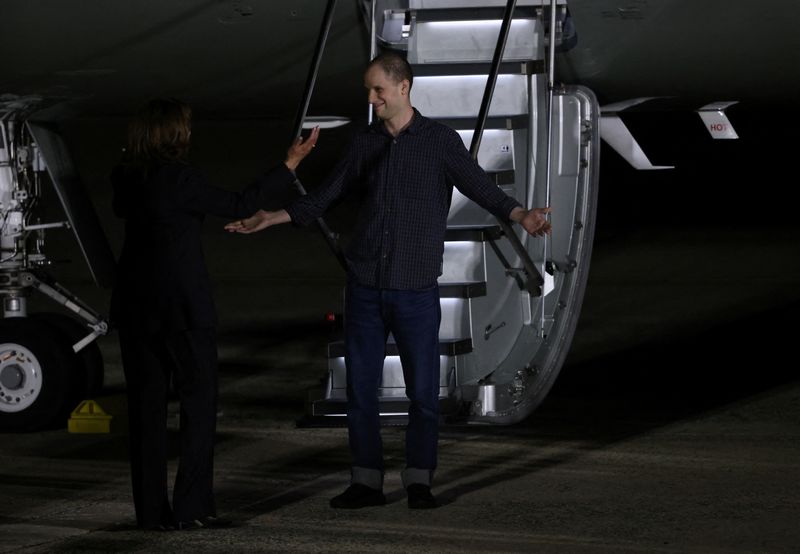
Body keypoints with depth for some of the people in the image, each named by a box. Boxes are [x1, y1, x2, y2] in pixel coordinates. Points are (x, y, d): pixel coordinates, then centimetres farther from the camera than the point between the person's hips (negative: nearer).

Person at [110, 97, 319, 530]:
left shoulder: (125, 178, 3)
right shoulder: (180, 179, -15)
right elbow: (238, 206, -8)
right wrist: (290, 165, -2)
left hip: (135, 304, 6)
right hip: (182, 304, -6)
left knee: (146, 405, 8)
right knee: (198, 402, 4)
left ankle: (152, 511, 8)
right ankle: (192, 507, 0)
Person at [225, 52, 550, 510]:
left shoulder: (441, 140, -2)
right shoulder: (365, 144, 9)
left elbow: (481, 187, -9)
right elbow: (325, 197, 18)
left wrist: (521, 215, -26)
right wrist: (272, 219, 14)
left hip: (416, 288, -4)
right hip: (365, 286, 4)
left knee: (423, 389, -1)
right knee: (361, 387, 4)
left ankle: (419, 481, 9)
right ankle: (367, 481, 11)